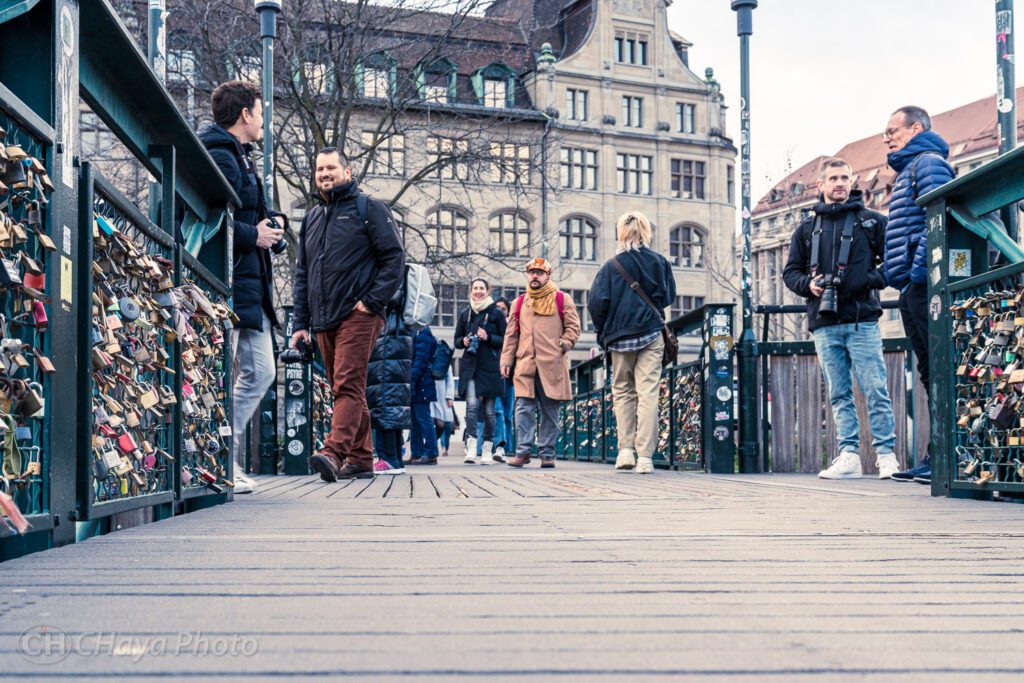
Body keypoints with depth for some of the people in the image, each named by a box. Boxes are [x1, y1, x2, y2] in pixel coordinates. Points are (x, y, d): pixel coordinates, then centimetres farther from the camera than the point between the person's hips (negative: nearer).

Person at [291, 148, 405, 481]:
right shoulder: (312, 218, 21)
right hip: (324, 321, 7)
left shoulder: (369, 209, 2)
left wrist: (373, 300, -14)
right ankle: (361, 459, 15)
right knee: (346, 389, 10)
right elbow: (302, 274, 22)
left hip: (358, 315, -7)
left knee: (347, 385, -16)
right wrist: (300, 323, 14)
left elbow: (394, 258, -5)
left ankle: (334, 453, -27)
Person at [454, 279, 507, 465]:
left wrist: (488, 338, -13)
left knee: (488, 410, 4)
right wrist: (464, 341, -4)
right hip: (470, 366, 1)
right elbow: (457, 340, 18)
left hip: (490, 367, -1)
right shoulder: (465, 314, 13)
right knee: (472, 405, -15)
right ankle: (471, 449, -21)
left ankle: (487, 451, 13)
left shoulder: (497, 313, 5)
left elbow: (505, 339, 3)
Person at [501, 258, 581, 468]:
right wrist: (506, 360, 10)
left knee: (550, 411, 1)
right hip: (525, 364, 2)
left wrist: (564, 345, -7)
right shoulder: (519, 303, 17)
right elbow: (512, 335, 17)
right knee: (524, 409, -6)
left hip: (552, 364, -2)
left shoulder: (562, 300, 9)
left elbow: (573, 327, 9)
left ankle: (547, 453, 7)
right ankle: (523, 450, -3)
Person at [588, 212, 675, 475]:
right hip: (651, 335, 0)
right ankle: (645, 456, -6)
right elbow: (668, 297, 6)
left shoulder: (612, 265, -3)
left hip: (620, 337, 0)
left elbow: (596, 302, -9)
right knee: (648, 394, -2)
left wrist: (604, 332, 5)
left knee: (622, 391, 14)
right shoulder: (659, 261, 2)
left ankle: (626, 449, 6)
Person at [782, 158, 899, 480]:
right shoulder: (807, 228, 16)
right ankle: (849, 456, 7)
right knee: (839, 395, 5)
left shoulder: (872, 221, 9)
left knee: (876, 391, -6)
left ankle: (885, 455, -1)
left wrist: (870, 281, -11)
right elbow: (790, 271, 18)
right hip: (824, 325, 3)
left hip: (862, 320, -3)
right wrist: (807, 284, -2)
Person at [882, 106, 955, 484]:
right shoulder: (907, 169, 26)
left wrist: (918, 269, -23)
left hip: (923, 284, -10)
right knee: (930, 371, 10)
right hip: (912, 289, 10)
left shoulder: (928, 162, -4)